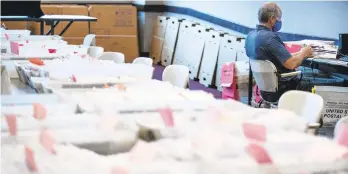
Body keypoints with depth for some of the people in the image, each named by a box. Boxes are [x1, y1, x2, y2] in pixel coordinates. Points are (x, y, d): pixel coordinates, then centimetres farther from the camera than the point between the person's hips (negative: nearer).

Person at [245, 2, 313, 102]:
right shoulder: (270, 37, -25)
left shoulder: (251, 35, 3)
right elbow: (291, 64, -26)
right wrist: (303, 53, -7)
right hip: (278, 91, -9)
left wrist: (298, 54, 9)